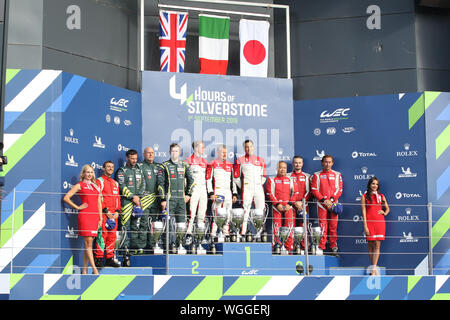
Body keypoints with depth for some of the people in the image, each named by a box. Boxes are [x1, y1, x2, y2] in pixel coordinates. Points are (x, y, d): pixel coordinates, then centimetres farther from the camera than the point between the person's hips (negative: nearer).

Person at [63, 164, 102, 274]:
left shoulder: (96, 186, 19)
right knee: (88, 243, -8)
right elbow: (66, 198, -3)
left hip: (95, 216, 6)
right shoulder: (80, 185, 3)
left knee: (89, 243, 6)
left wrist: (100, 218, 12)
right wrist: (77, 207, -2)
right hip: (85, 216, -5)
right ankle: (94, 269, -11)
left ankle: (84, 270, 9)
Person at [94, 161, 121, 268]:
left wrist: (117, 211, 5)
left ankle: (110, 258, 13)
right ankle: (99, 259, -6)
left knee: (112, 236, 6)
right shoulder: (99, 181, -1)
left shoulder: (115, 183, 21)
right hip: (103, 213, -6)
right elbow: (98, 198, -9)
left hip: (113, 214, 7)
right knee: (102, 235, -10)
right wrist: (106, 211, -13)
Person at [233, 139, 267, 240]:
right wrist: (242, 187, 4)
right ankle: (243, 233, -6)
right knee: (245, 211, -8)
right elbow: (236, 177, 8)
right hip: (246, 189, -3)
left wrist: (259, 185, 13)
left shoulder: (260, 160, 14)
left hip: (259, 189, 3)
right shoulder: (240, 161, 6)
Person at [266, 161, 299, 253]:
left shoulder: (291, 180, 15)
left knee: (290, 227, -5)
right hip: (277, 207, -1)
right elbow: (270, 193, 2)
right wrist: (277, 204, -9)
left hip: (289, 207, 1)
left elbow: (295, 193, 9)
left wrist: (289, 204, -5)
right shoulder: (272, 180, 10)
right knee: (277, 228, -6)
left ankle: (289, 247, -2)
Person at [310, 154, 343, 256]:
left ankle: (334, 248, 8)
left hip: (333, 204, 2)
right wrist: (324, 200, -10)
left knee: (333, 226, 1)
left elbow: (339, 190, 6)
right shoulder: (317, 175, 8)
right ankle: (320, 248, -6)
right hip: (321, 204, -2)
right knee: (322, 226, -7)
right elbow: (314, 190, 1)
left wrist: (331, 199, -9)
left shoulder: (337, 175, 13)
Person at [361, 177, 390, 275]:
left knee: (377, 245, -5)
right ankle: (373, 267, 8)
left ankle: (373, 269, -8)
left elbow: (387, 208, 24)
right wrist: (365, 226, -8)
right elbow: (363, 212, -1)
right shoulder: (364, 196, 4)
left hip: (380, 222, 2)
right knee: (371, 246, 1)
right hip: (369, 222, -2)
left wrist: (384, 213, 1)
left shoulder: (381, 196, 13)